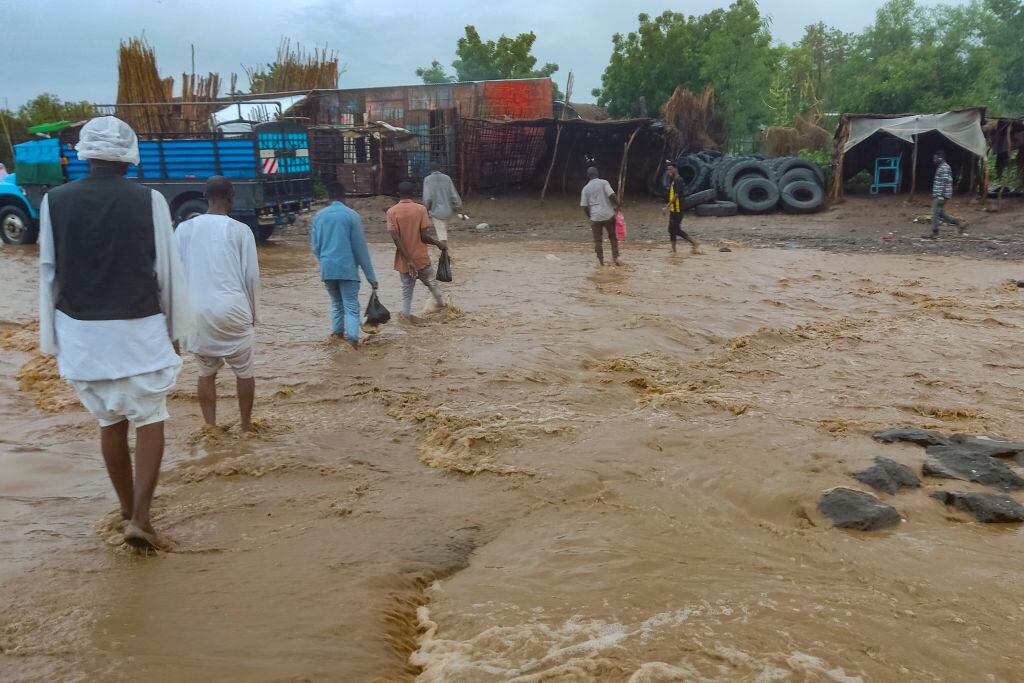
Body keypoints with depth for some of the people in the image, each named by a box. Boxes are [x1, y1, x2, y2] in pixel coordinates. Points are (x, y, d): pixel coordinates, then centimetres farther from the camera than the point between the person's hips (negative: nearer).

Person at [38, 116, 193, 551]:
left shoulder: (55, 202, -1)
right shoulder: (148, 201, -7)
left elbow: (48, 273, 4)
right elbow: (168, 270, -3)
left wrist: (51, 338, 12)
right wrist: (177, 327, 9)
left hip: (81, 331, 3)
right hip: (140, 328, -3)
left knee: (111, 422, 17)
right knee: (150, 420, 9)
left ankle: (128, 509, 30)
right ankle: (139, 516, -2)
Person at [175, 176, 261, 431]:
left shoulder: (184, 229, 6)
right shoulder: (240, 230, -2)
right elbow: (251, 275, -2)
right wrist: (253, 313, 10)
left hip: (196, 310, 3)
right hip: (231, 309, -3)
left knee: (206, 372, 16)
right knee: (244, 371, 13)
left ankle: (210, 427, 15)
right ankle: (246, 426, 19)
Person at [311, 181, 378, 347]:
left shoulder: (319, 216, 7)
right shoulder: (351, 215, -5)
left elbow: (315, 246, 11)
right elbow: (360, 247, -5)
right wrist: (371, 276, -1)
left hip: (327, 269, 4)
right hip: (347, 268, -4)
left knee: (336, 304, 20)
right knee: (351, 306, -4)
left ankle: (338, 334, 23)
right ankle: (352, 337, -22)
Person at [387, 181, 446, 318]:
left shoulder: (392, 212, -6)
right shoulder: (420, 209, -9)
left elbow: (395, 238, -13)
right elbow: (424, 236, -12)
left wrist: (407, 259, -13)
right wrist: (438, 243, 5)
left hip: (403, 260, 1)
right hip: (421, 258, -1)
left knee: (406, 291, 10)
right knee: (432, 283, 20)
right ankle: (443, 307, 29)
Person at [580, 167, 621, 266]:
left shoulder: (585, 188, 5)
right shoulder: (603, 183, -3)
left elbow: (584, 206, 5)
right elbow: (612, 196, -14)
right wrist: (617, 205, 0)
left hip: (595, 217, 1)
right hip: (608, 215, -1)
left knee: (598, 240, 9)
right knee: (613, 237, 12)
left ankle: (601, 261, 9)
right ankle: (615, 257, 7)